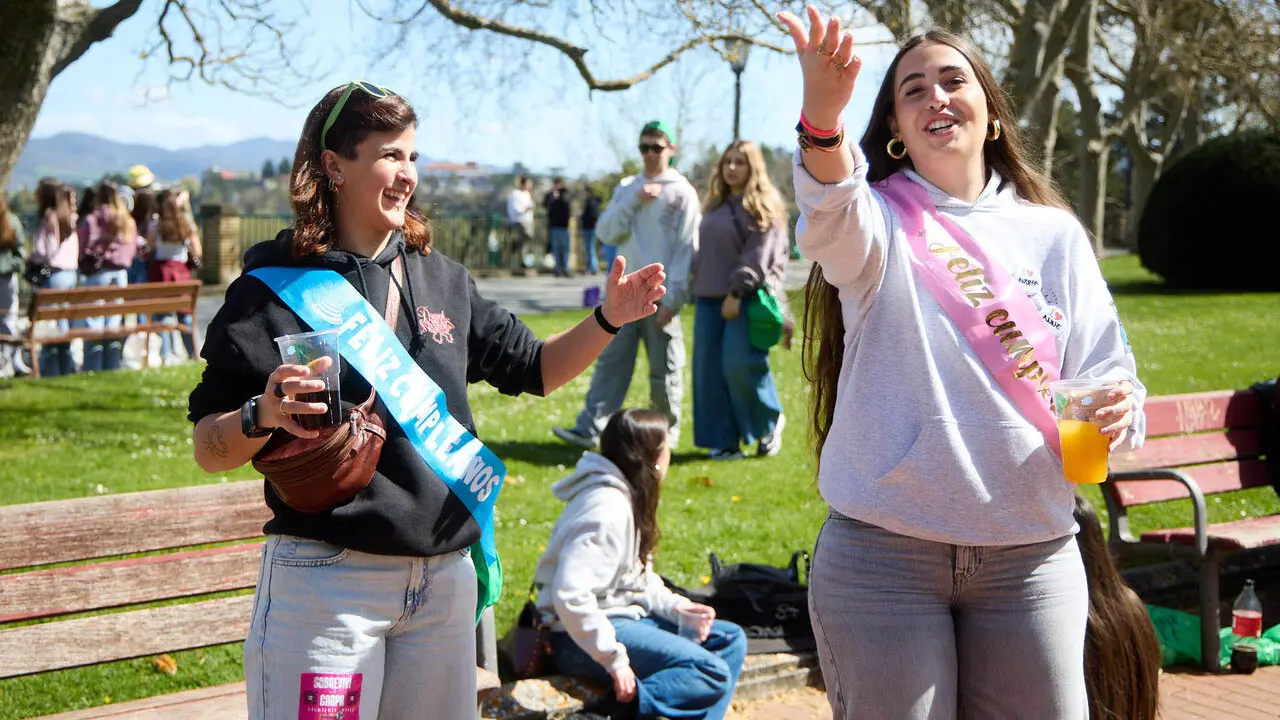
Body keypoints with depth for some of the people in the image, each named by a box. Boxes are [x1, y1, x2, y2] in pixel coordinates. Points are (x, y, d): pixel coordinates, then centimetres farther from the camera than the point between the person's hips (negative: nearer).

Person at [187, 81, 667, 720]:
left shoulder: (442, 281, 10)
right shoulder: (275, 287, -6)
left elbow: (533, 368, 18)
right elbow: (208, 449, -5)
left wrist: (608, 320, 3)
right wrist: (262, 416, -25)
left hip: (445, 577, 5)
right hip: (326, 583, -5)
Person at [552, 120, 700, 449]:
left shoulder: (682, 193, -3)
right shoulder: (627, 188, 13)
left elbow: (686, 250, -7)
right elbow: (605, 232, 3)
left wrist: (672, 298, -14)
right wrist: (634, 201, -9)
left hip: (660, 296, -4)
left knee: (664, 370, 4)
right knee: (610, 362, 1)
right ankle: (589, 428, 0)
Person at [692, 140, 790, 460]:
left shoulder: (763, 206, -3)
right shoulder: (716, 206, 21)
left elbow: (758, 255, -12)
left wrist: (737, 292, -18)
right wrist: (697, 288, 16)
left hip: (747, 298, -7)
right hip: (710, 298, 7)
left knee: (740, 363, -17)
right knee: (710, 370, 0)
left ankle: (771, 420, 8)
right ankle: (724, 442, 5)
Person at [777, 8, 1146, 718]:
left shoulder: (1055, 234, 8)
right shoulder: (879, 219, -1)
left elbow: (1107, 372, 12)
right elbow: (832, 214, -26)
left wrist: (1118, 407, -13)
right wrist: (822, 115, -47)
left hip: (1030, 555, 3)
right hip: (883, 553, -2)